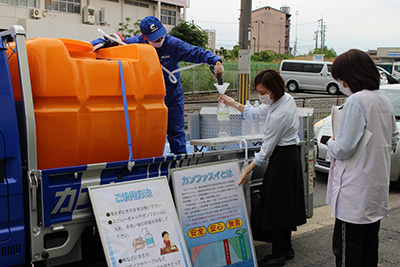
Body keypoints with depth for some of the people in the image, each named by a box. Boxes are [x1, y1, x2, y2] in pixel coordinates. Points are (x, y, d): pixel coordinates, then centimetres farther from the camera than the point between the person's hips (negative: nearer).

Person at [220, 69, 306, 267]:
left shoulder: (278, 115, -27)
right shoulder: (285, 98, 2)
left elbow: (267, 149, -20)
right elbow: (256, 113, 16)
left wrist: (247, 170, -14)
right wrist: (233, 104, 15)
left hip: (282, 160, -10)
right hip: (291, 156, 10)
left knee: (275, 205, 1)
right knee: (285, 204, 18)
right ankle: (287, 248, 31)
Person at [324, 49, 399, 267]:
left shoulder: (355, 101, -18)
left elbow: (343, 149, -20)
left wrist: (330, 143, 0)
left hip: (355, 191, -9)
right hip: (377, 187, 9)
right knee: (369, 248, 19)